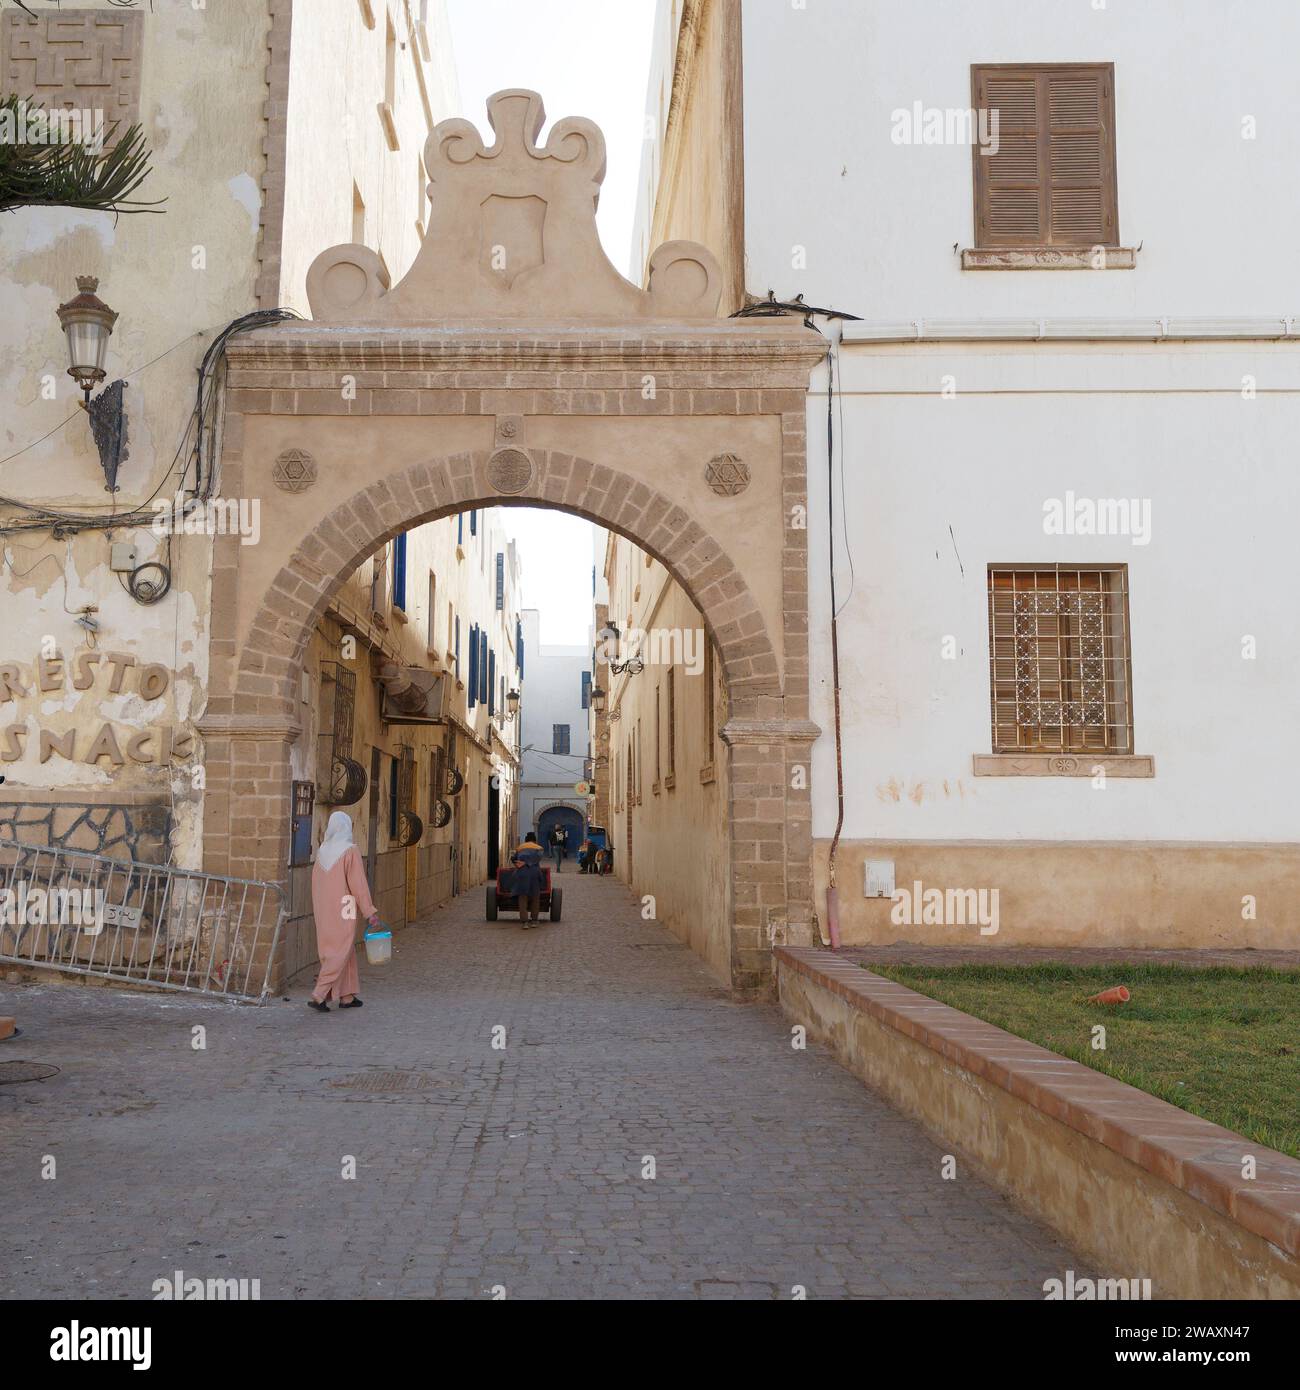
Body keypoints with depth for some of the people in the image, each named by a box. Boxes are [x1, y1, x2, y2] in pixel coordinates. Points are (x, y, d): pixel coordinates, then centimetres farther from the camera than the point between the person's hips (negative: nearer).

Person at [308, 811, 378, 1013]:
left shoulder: (322, 850, 5)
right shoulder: (350, 850, -13)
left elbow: (316, 881, 11)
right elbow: (359, 883, -14)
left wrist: (318, 909, 20)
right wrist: (370, 912, -10)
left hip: (324, 910, 7)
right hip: (343, 910, -7)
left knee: (346, 952, 15)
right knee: (340, 952, -1)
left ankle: (346, 996, 18)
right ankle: (319, 995, -9)